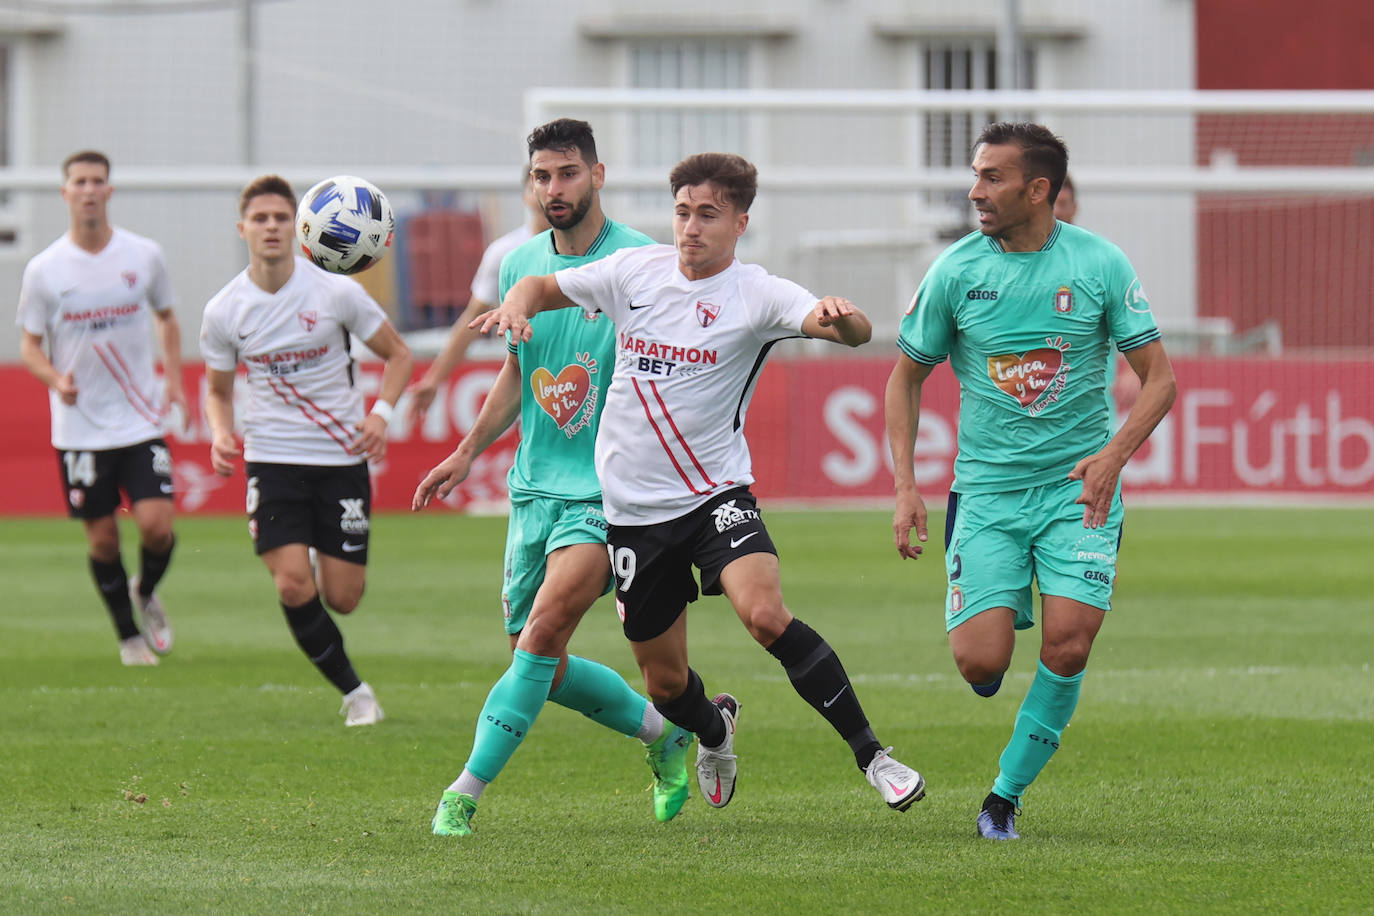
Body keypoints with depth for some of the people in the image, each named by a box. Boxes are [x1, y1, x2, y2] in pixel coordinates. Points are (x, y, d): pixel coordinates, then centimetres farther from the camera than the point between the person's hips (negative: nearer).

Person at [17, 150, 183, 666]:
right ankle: (129, 636, 22)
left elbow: (166, 317, 17)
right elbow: (30, 344, 4)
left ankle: (146, 594, 20)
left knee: (156, 524, -12)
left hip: (141, 422, 1)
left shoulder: (144, 256, 0)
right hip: (79, 426, 0)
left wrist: (173, 378, 4)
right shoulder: (44, 270, -4)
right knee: (102, 537, 3)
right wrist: (56, 379, -17)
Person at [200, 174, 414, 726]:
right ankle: (353, 690, 4)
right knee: (293, 587, -16)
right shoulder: (223, 312, -3)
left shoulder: (335, 292, -8)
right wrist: (221, 433, -9)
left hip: (342, 458, 0)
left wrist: (380, 413, -13)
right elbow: (218, 390, 13)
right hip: (272, 459, 0)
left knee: (342, 598, -1)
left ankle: (327, 565, 38)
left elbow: (397, 355, 4)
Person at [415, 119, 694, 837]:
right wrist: (467, 453, 18)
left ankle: (466, 791, -16)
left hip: (608, 490, -7)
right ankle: (661, 732, 32)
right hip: (535, 486, 7)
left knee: (543, 634, -20)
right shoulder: (520, 266, 9)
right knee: (543, 667, 9)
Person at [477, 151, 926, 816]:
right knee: (664, 681, 11)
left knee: (766, 615, -30)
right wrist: (516, 304, -10)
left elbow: (853, 332, -24)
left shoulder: (756, 294, -9)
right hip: (634, 506, 4)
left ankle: (871, 754, -20)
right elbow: (543, 288, 14)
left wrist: (838, 316, -49)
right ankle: (713, 729, 48)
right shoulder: (635, 271, 1)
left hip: (716, 493, -4)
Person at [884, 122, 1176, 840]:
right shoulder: (956, 270, -2)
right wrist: (905, 486, -2)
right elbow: (906, 377, 9)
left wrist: (1113, 454, -18)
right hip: (986, 487, 1)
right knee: (980, 662, -12)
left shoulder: (1100, 264, -5)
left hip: (1079, 486, -1)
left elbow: (1158, 378, 0)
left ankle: (1007, 794, 2)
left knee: (1067, 647, -16)